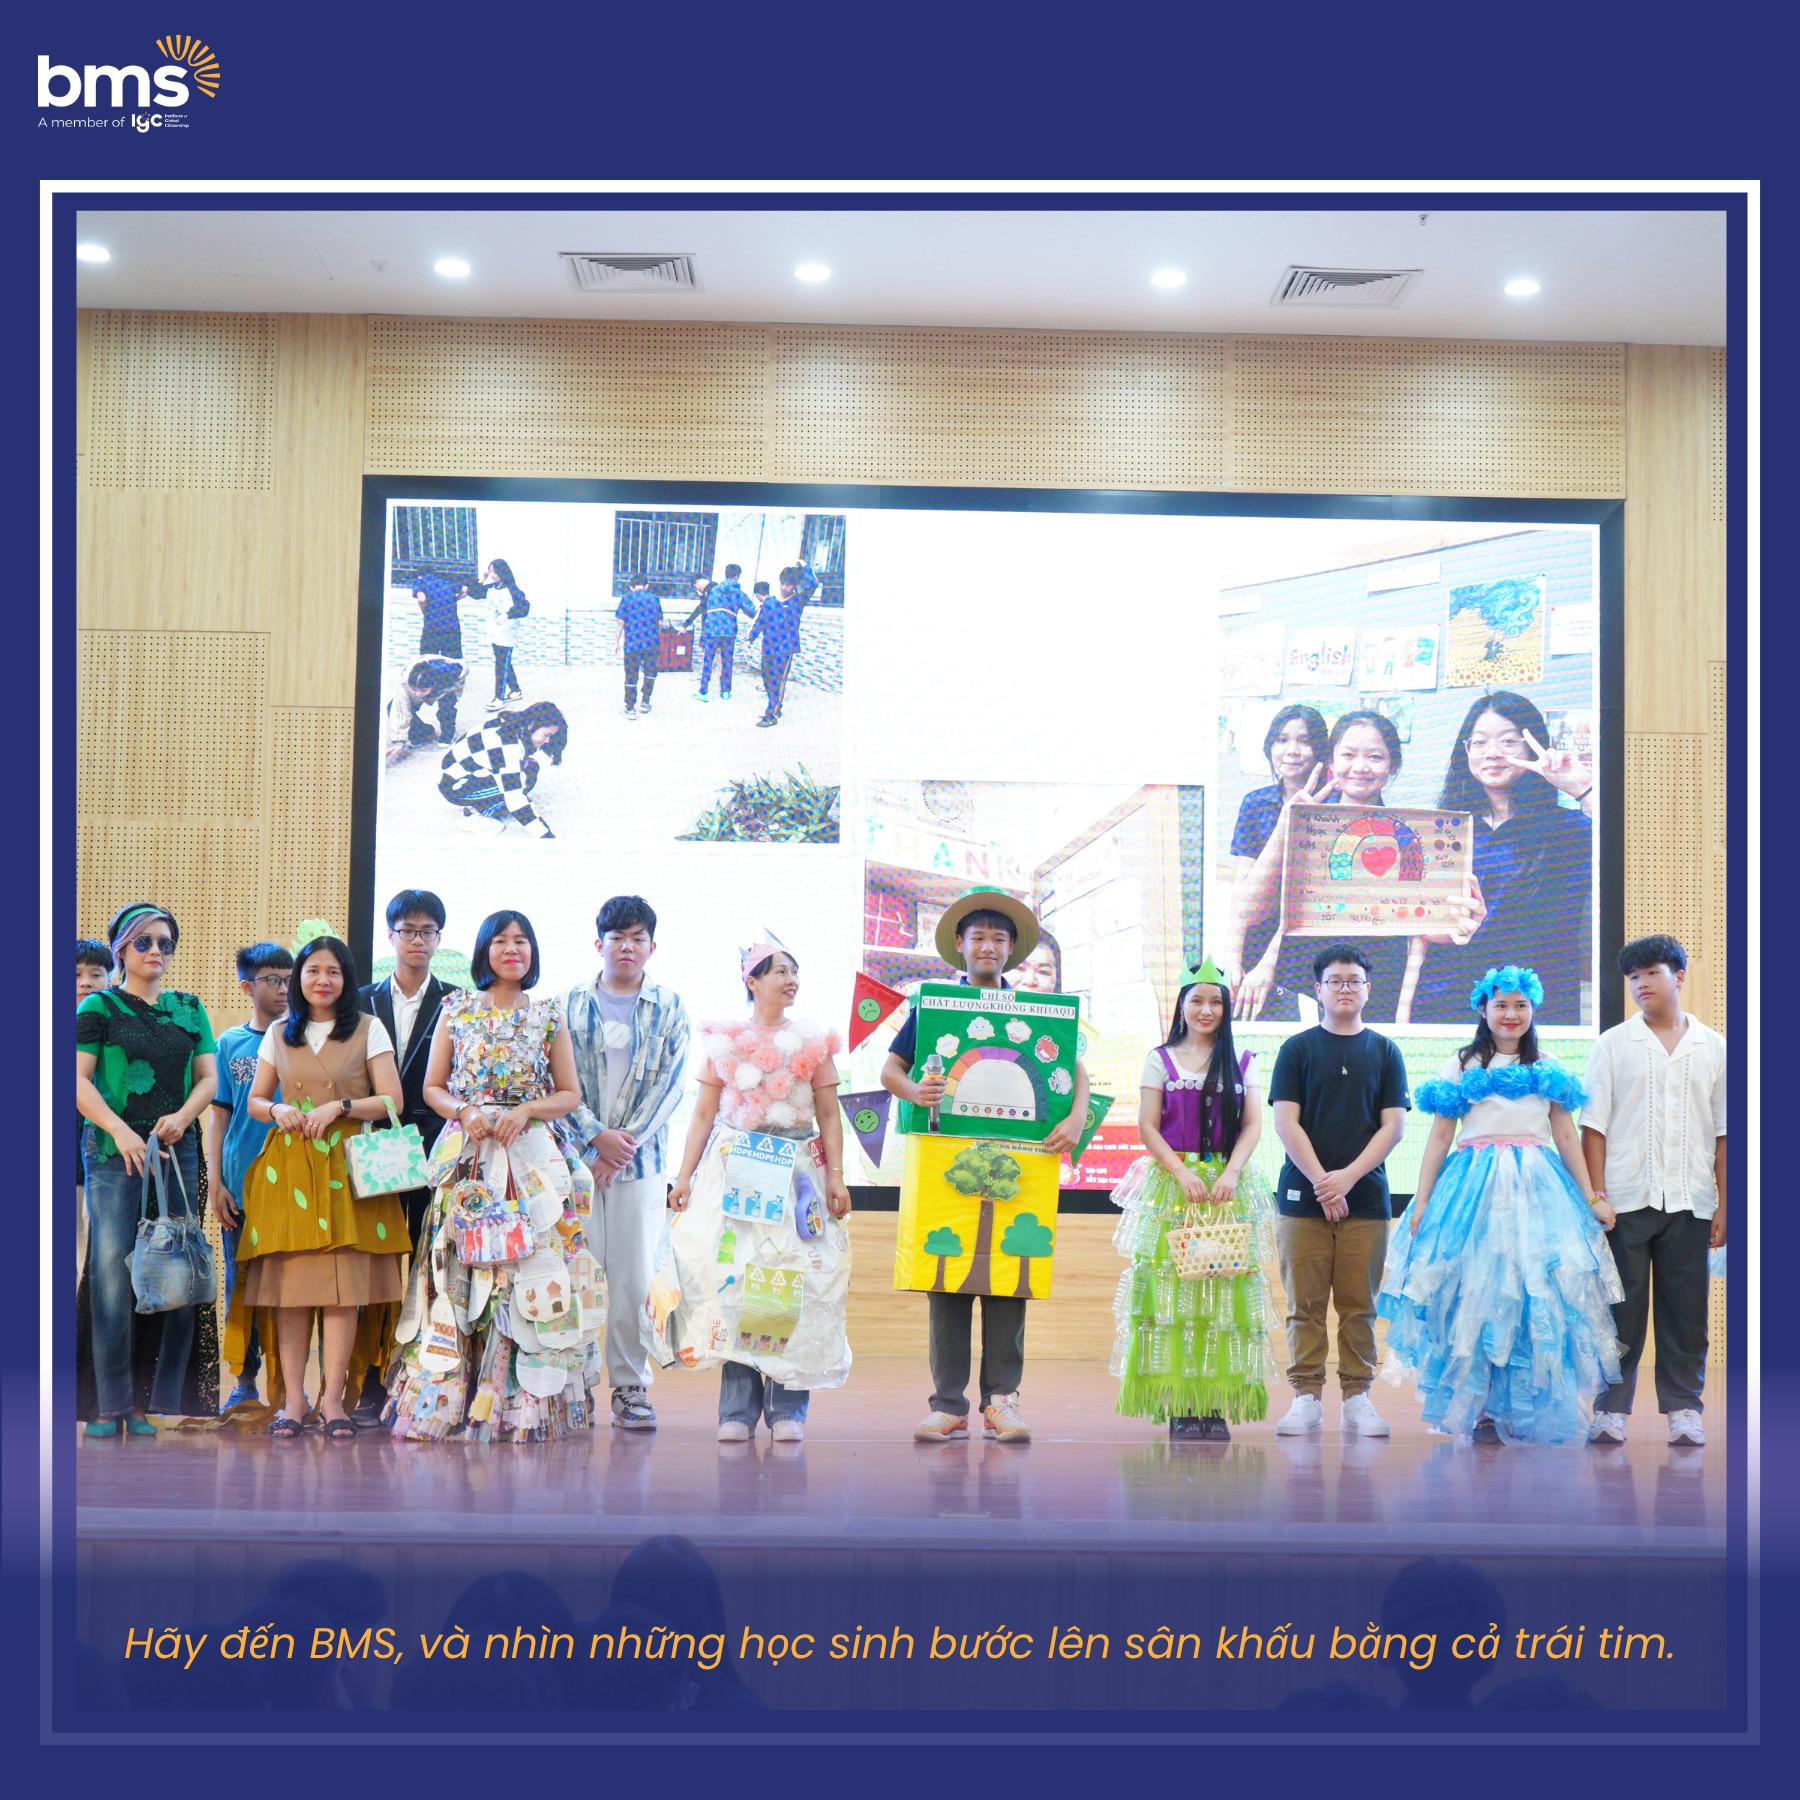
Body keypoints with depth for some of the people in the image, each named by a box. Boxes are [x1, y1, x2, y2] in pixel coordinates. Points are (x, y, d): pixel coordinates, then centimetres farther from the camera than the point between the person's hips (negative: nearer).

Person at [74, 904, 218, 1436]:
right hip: (113, 1151, -4)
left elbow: (208, 1077, 14)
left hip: (177, 1149, 4)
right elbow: (78, 1081, -3)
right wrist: (120, 1130, -16)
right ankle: (108, 1404, -5)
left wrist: (182, 1117, -6)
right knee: (112, 1267, -9)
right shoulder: (99, 1007, 5)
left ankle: (151, 1401, 4)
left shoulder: (189, 1009, 17)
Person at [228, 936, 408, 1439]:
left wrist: (341, 1106, -12)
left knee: (344, 1281, -9)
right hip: (288, 1166, 2)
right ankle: (292, 1397, -2)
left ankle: (333, 1397, -5)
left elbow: (392, 1099, 1)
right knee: (289, 1279, -5)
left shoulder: (368, 1030, 7)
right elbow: (255, 1099, 19)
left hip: (347, 1166, -2)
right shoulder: (279, 1035, 15)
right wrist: (276, 1110, -3)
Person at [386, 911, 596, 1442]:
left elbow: (570, 1094, 9)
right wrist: (465, 1112, -10)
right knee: (460, 1271, -7)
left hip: (534, 1158, 0)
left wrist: (526, 1110, -9)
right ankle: (452, 1401, -6)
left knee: (529, 1269, -7)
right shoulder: (456, 1009, 11)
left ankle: (525, 1404, -5)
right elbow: (432, 1087, 10)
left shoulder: (549, 1016, 10)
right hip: (468, 1156, 0)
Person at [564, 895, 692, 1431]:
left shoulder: (669, 1007, 8)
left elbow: (669, 1083, 2)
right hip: (579, 1154, 0)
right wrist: (597, 1136, -11)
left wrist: (628, 1141, -8)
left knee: (635, 1274, -2)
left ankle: (631, 1387, 5)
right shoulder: (572, 1005, 8)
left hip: (642, 1157, 0)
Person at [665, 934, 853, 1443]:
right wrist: (684, 1176, 2)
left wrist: (836, 1177, -2)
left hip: (797, 1173, 0)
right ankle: (737, 1409, -2)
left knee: (795, 1285, -6)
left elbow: (829, 1116, 8)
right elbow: (704, 1114, 9)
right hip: (733, 1172, 0)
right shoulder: (725, 1041, 9)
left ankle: (787, 1407, -2)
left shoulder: (813, 1043, 10)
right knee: (732, 1278, -6)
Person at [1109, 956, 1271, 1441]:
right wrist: (1183, 1173, -10)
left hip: (1228, 1186, 1)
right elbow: (1147, 1127, 3)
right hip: (1171, 1183, -1)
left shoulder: (1240, 1063, 12)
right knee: (1171, 1283, -8)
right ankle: (1179, 1404, -8)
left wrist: (1231, 1173, -10)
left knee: (1225, 1286, -5)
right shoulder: (1161, 1060, 9)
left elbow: (1253, 1124, 6)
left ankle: (1216, 1403, -4)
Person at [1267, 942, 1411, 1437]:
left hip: (1365, 1197, 1)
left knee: (1359, 1304, 2)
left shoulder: (1384, 1052, 9)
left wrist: (1347, 1177, -8)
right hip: (1303, 1195, -1)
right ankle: (1306, 1397, 3)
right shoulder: (1298, 1049, 6)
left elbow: (1393, 1126, 3)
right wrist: (1321, 1181, -9)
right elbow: (1286, 1123, -1)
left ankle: (1357, 1397, 8)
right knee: (1305, 1304, -1)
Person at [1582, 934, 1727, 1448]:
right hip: (1626, 1197, -1)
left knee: (1685, 1308, 1)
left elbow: (1723, 1132, 10)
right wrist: (1595, 1195, -5)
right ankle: (1612, 1408, 6)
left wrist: (1724, 1204, 4)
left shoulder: (1713, 1048, 11)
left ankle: (1683, 1408, 8)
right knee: (1621, 1307, 0)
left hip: (1689, 1200, 1)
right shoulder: (1613, 1045, 8)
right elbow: (1594, 1126, 4)